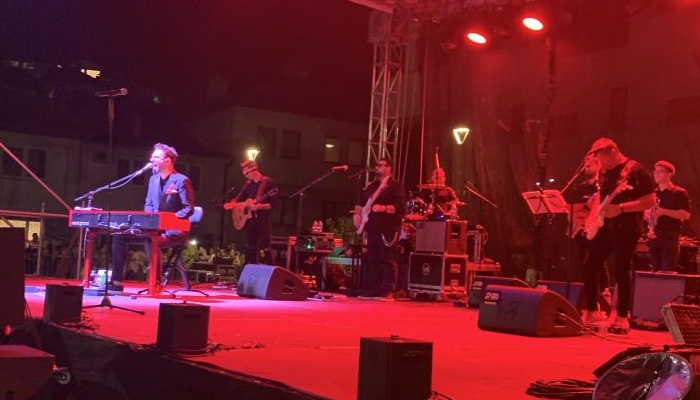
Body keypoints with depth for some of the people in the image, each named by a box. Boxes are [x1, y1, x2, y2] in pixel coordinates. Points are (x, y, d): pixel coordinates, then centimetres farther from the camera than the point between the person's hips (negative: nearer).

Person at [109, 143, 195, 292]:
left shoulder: (182, 180, -12)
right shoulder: (153, 179, 13)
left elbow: (188, 209, -15)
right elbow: (148, 205, 19)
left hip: (175, 230, -8)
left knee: (151, 240, -38)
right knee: (119, 235, -1)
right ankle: (117, 282, 1)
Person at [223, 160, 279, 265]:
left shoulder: (268, 183, -9)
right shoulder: (248, 184, 12)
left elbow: (273, 203, -13)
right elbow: (239, 199, 19)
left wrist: (259, 206, -27)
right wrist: (231, 204, -2)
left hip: (263, 220, -7)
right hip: (250, 220, 7)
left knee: (265, 250, -11)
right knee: (250, 249, 10)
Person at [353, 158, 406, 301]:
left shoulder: (396, 186, -3)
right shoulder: (371, 186, 20)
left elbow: (401, 206, -14)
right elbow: (361, 202, 29)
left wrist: (383, 208, -24)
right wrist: (356, 213, 11)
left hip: (388, 229, -8)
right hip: (373, 227, 8)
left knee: (388, 259, -8)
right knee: (372, 259, 8)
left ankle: (388, 292, -8)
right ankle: (373, 290, 12)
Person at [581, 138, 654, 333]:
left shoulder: (635, 170, -11)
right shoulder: (605, 172, 12)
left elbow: (650, 200, -16)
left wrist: (620, 208, -24)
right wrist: (593, 216, 8)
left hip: (626, 228, -8)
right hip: (604, 227, 8)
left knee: (622, 271, -4)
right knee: (589, 266, 5)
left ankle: (621, 317, 8)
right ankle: (591, 312, 16)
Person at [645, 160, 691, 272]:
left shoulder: (679, 193, -2)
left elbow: (686, 215, -11)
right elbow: (646, 214, 22)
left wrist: (664, 211, -19)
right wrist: (647, 214, -2)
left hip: (670, 236, -6)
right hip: (653, 236, 6)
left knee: (668, 271, -11)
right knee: (656, 270, 6)